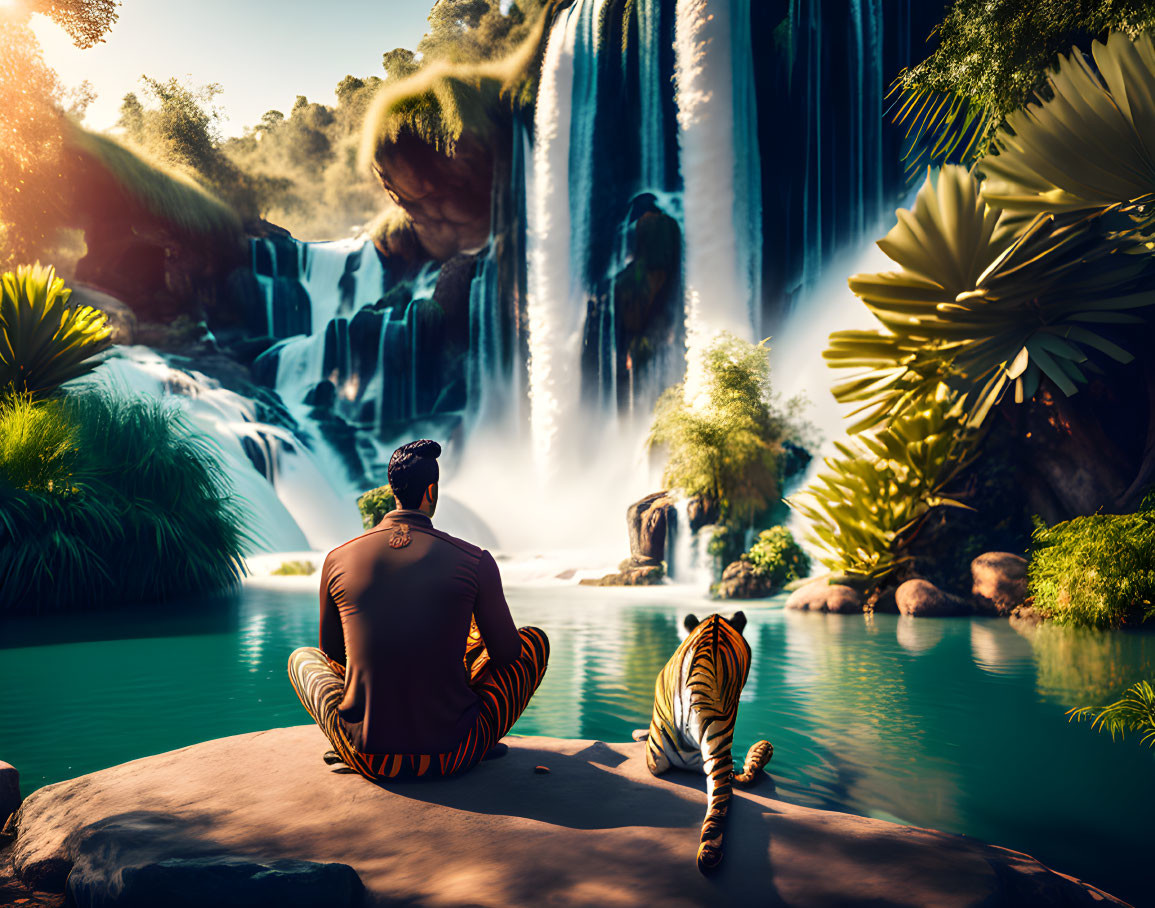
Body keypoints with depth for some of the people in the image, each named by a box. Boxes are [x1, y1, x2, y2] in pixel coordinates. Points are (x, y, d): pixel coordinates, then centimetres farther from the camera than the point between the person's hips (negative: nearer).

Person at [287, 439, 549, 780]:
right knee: (535, 639, 22)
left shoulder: (337, 560, -1)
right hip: (452, 757, -2)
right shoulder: (476, 562, -8)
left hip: (368, 758, 2)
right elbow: (507, 654, 4)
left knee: (302, 656, 32)